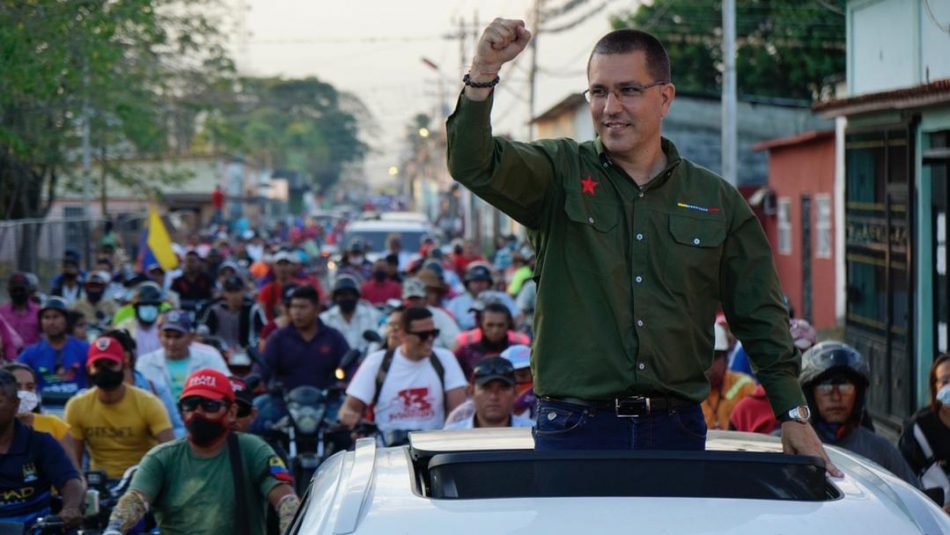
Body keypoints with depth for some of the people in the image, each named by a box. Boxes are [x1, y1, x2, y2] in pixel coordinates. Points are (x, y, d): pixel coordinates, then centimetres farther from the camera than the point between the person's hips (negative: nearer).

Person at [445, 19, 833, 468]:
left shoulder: (718, 202, 10)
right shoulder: (560, 175, 5)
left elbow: (760, 319, 12)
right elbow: (473, 165, -13)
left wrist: (793, 416, 6)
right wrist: (484, 71, -27)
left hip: (676, 431, 2)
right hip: (574, 431, -2)